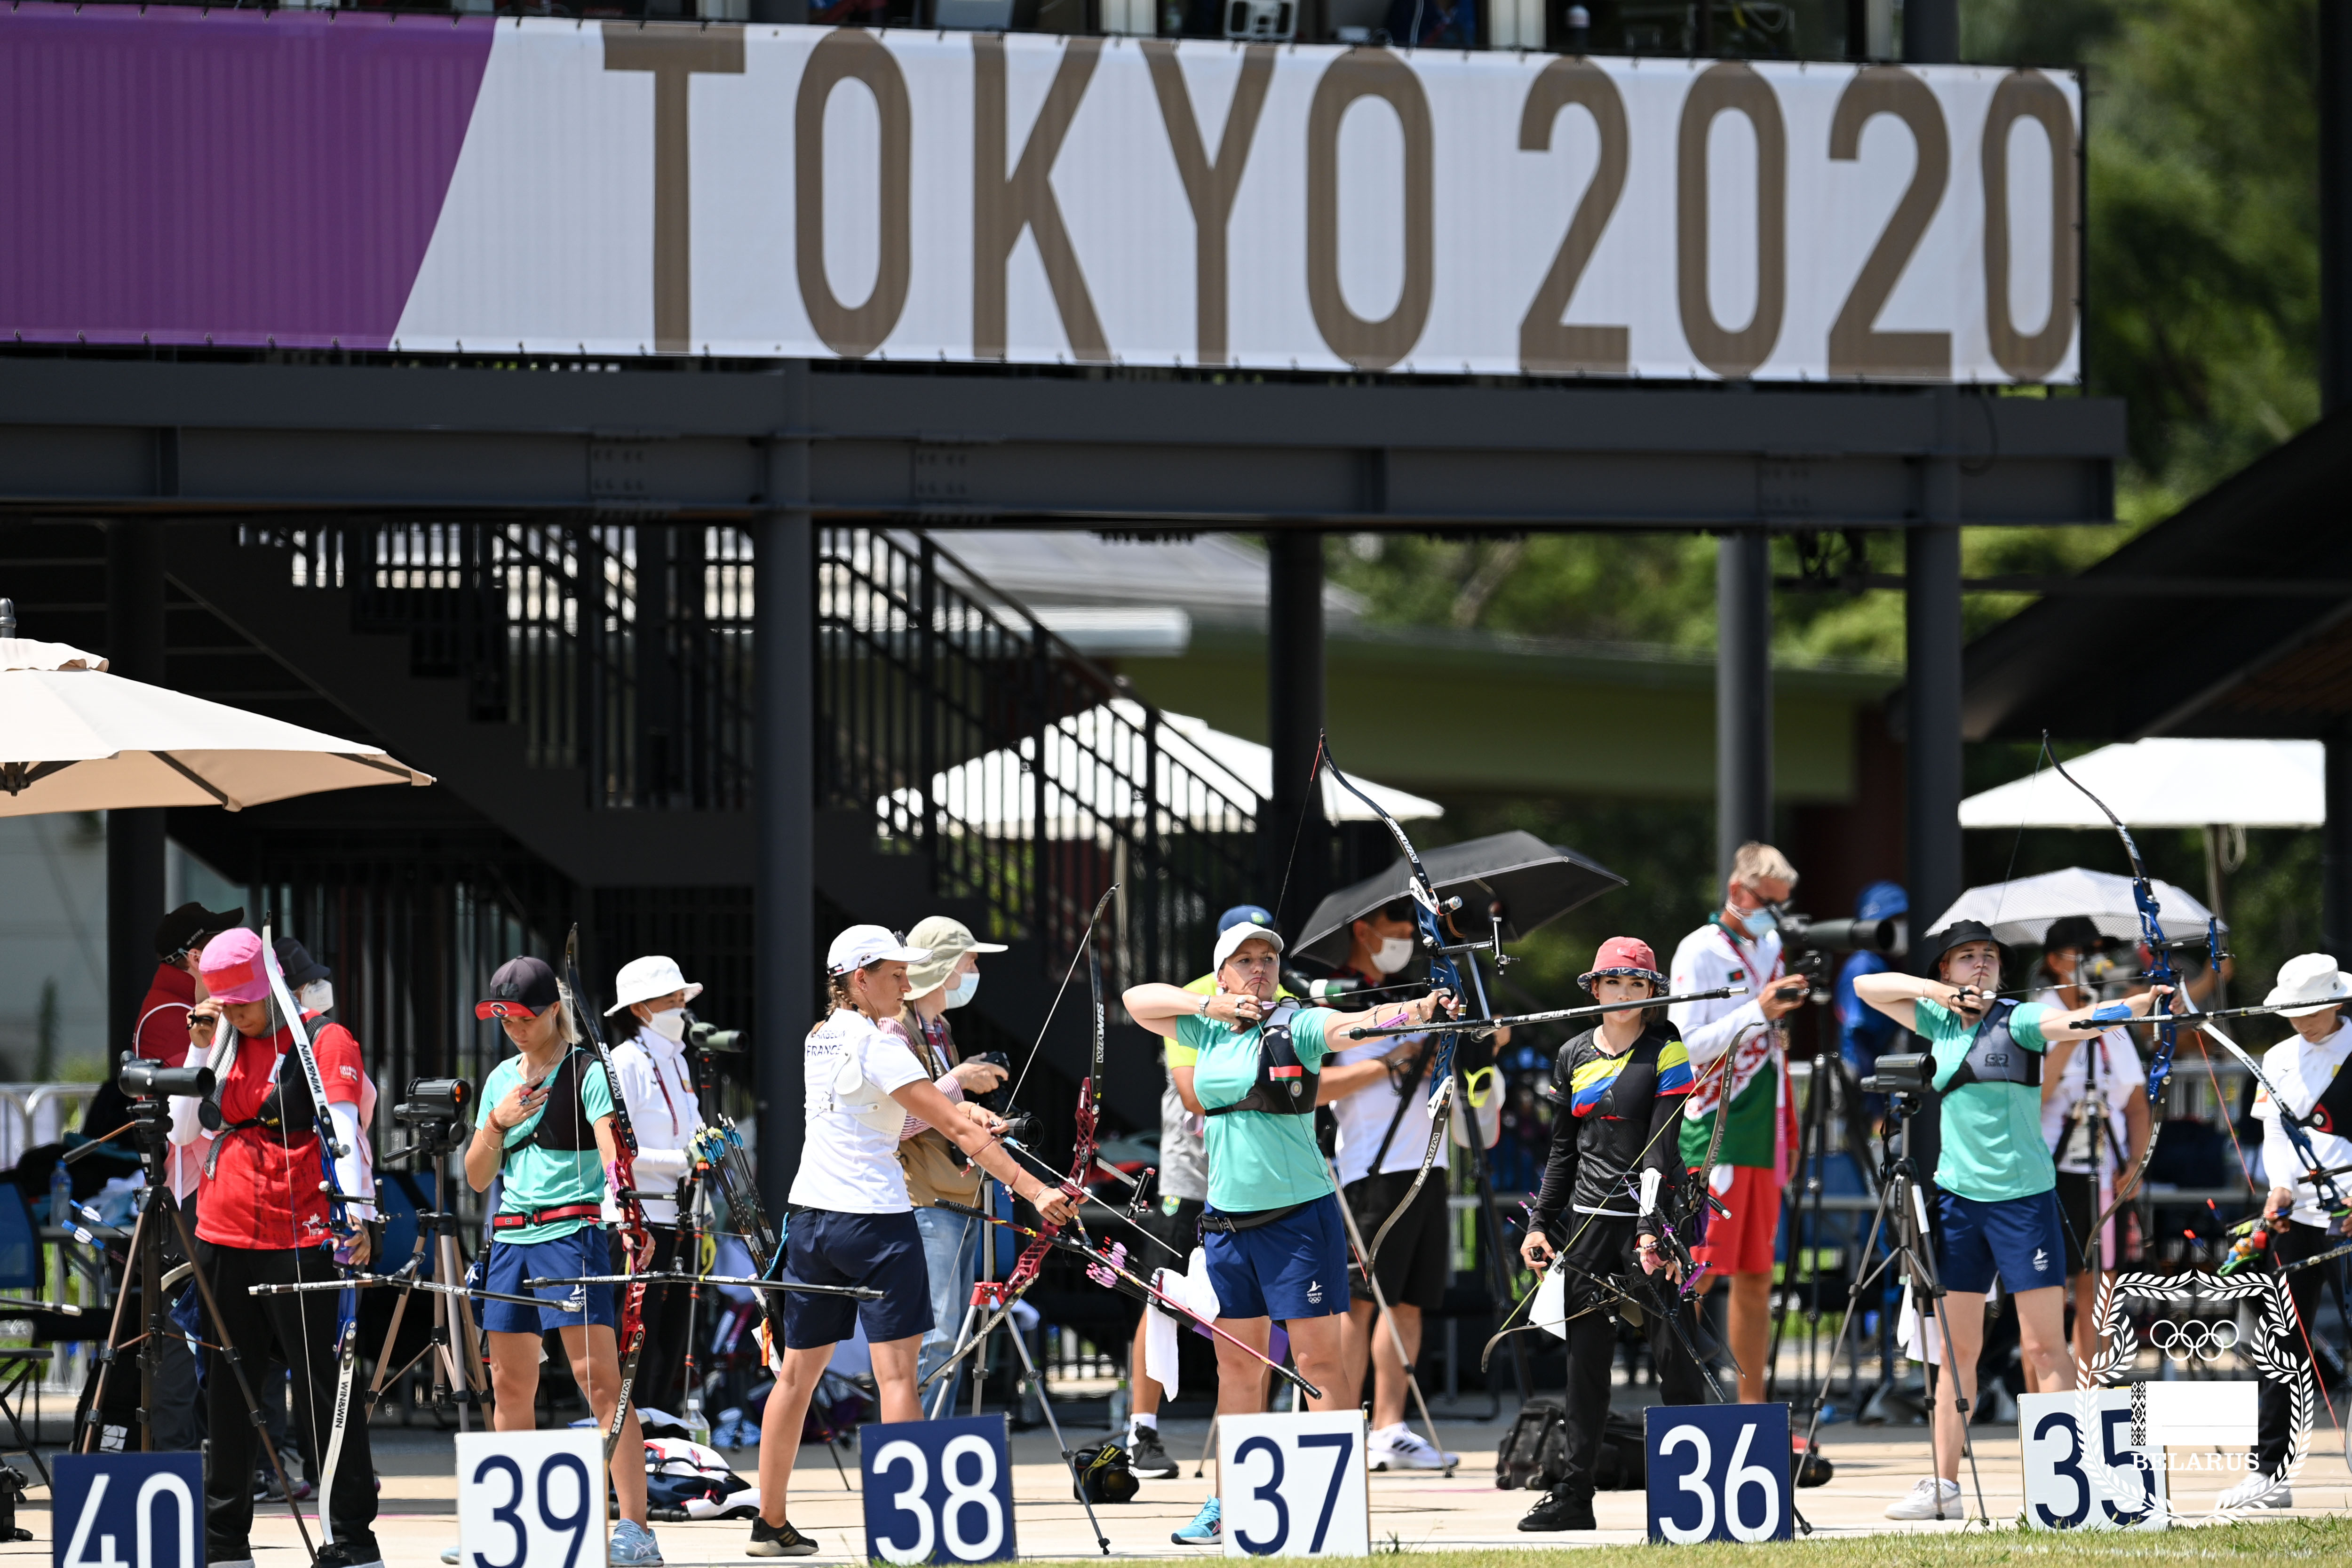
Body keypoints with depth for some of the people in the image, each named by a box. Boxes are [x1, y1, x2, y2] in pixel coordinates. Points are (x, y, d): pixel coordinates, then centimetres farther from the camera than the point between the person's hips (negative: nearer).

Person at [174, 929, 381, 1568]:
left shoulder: (324, 1042, -3)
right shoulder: (226, 1044, 15)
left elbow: (344, 1131, -14)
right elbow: (185, 1130, 12)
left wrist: (356, 1216, -26)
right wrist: (202, 1050, 3)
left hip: (300, 1242, -6)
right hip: (225, 1239, 6)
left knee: (323, 1389, -6)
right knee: (226, 1390, 9)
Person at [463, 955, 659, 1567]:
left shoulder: (587, 1073, -4)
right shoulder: (502, 1079, 16)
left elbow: (612, 1155, -16)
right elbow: (477, 1178, 16)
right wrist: (496, 1124, -2)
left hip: (571, 1232, -7)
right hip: (512, 1237, 7)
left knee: (599, 1377, -14)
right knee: (511, 1385, 9)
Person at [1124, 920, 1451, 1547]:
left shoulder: (1297, 1025, -6)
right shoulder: (1204, 1030, 9)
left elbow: (1358, 1024, -22)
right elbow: (1136, 999, 13)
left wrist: (1413, 1011, -43)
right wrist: (1211, 1006, -2)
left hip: (1298, 1213, -5)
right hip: (1226, 1218, 5)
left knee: (1320, 1359, -6)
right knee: (1237, 1363, 11)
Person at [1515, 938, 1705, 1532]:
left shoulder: (1666, 1053, -4)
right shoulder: (1574, 1056, 11)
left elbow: (1661, 1147, -13)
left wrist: (1651, 1228, -21)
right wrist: (1541, 1223, 11)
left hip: (1649, 1217, -5)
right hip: (1588, 1220, 5)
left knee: (1674, 1354, -6)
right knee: (1585, 1360, 6)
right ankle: (1574, 1494, 10)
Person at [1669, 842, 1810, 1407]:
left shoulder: (1770, 949, 17)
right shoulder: (1701, 952, -6)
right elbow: (1686, 1043, -15)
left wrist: (1788, 1133, 20)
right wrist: (1757, 1012, -24)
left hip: (1763, 1137, 7)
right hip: (1714, 1133, -7)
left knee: (1756, 1276, 8)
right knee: (1699, 1272, -10)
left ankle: (1751, 1405, 11)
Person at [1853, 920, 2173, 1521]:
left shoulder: (2020, 1020, -3)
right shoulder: (1938, 1023, 10)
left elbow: (2076, 1022, -20)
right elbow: (1867, 986, 14)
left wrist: (2139, 1003, -39)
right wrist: (1942, 993, -1)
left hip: (2023, 1195, -4)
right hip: (1957, 1196, 4)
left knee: (2045, 1345, -6)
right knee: (1958, 1349, 7)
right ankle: (1943, 1485, 10)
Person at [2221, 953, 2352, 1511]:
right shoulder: (2279, 1060, 12)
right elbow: (2276, 1134, 9)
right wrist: (2280, 1187, -9)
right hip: (2297, 1213, 4)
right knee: (2285, 1343, 1)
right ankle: (2268, 1473, 1)